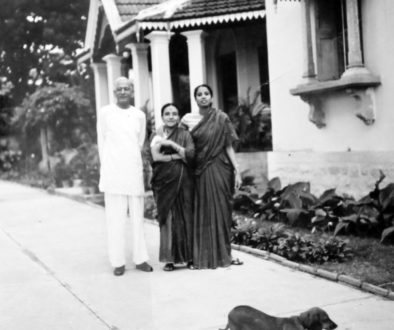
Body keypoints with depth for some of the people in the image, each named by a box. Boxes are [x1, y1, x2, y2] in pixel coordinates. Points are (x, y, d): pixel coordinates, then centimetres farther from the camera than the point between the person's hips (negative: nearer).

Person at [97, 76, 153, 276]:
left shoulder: (140, 115, 10)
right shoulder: (105, 112, 2)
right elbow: (101, 142, 7)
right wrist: (106, 168, 8)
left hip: (134, 171, 3)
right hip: (113, 173, -3)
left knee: (137, 216, 5)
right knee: (115, 218, -2)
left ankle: (140, 258, 12)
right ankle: (118, 262, 4)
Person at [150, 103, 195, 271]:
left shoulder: (184, 134, 6)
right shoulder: (157, 136, 8)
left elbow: (190, 154, -8)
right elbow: (155, 156, -6)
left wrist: (172, 144, -14)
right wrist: (177, 156, -11)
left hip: (183, 180, 0)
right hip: (164, 180, 0)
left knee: (186, 216, 0)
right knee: (167, 217, -2)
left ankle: (189, 256, 7)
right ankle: (170, 258, 3)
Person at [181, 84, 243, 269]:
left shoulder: (221, 118, 2)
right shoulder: (188, 119, 5)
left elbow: (229, 146, 0)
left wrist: (237, 170, -5)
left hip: (219, 169, -1)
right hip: (200, 171, 1)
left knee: (221, 211, 2)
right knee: (202, 212, 3)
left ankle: (223, 254, 11)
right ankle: (203, 256, 9)